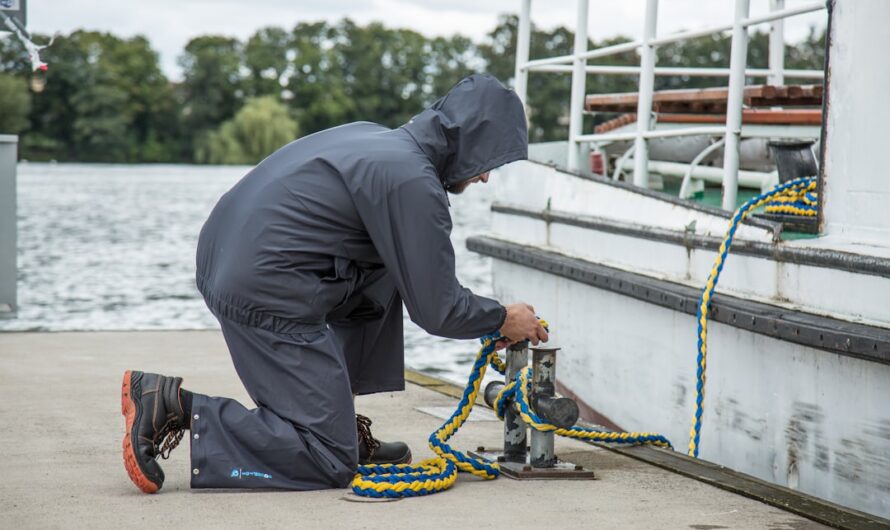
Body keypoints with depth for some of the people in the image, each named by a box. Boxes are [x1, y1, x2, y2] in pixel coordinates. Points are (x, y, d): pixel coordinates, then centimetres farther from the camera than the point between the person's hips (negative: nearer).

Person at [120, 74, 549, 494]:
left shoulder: (376, 138, 16)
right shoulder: (412, 181, -13)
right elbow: (436, 310, -9)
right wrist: (503, 320, 10)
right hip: (267, 294, -10)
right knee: (330, 462, -4)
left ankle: (336, 422, 19)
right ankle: (176, 405, -10)